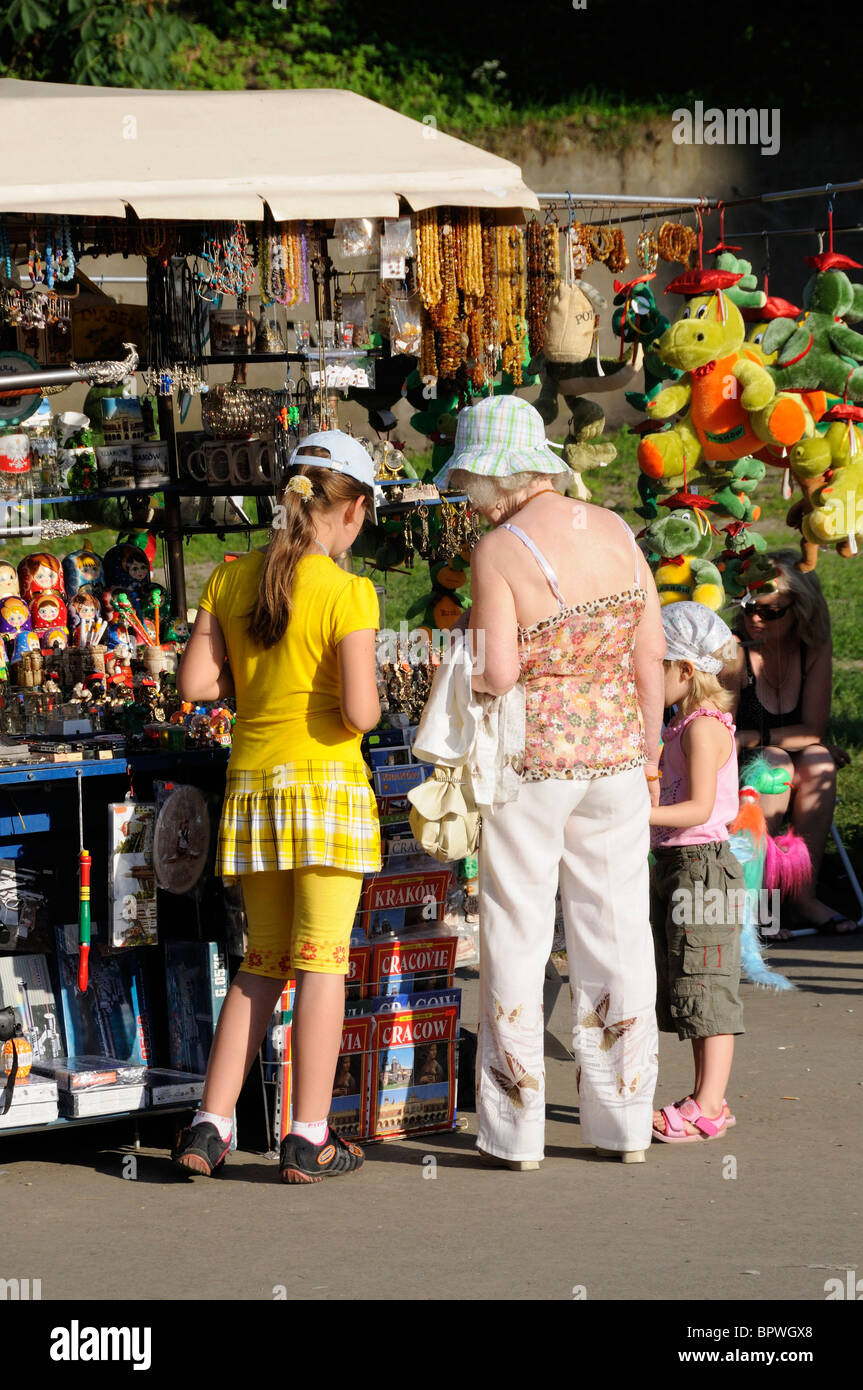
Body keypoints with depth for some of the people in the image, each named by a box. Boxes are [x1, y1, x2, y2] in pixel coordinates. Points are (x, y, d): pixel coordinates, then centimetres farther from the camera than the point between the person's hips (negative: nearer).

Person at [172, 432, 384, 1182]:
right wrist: (367, 701, 5)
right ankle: (309, 1139, 2)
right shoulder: (347, 593, -11)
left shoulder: (232, 579, 4)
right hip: (326, 782, -5)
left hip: (251, 783, 5)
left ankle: (210, 1127, 10)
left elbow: (195, 682, 3)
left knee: (263, 963, 15)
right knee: (323, 961, 1)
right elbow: (359, 711, -17)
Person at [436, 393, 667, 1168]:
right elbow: (651, 655, 5)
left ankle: (516, 1131, 8)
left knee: (516, 938, 5)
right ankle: (625, 1122, 15)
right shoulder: (615, 533, 2)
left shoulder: (499, 552, -14)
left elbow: (496, 675, -20)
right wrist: (649, 754, 15)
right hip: (615, 753, 5)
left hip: (530, 756, -4)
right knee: (616, 934, 10)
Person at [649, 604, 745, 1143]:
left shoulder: (705, 727, -15)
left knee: (706, 991, -7)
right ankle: (708, 1101, 19)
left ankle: (708, 1109, -6)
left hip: (701, 863, -10)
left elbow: (699, 808, -22)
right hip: (678, 867, 10)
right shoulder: (685, 724, 16)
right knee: (690, 993, 13)